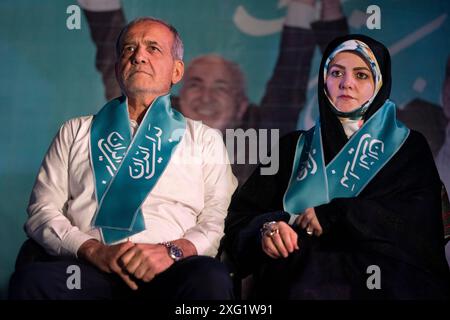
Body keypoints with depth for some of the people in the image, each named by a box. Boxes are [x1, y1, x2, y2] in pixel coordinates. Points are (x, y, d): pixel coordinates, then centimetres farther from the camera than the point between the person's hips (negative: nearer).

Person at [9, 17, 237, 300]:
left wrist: (173, 250, -13)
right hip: (88, 270, 1)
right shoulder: (76, 132, 21)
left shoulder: (205, 139, 19)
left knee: (211, 278, -35)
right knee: (32, 279, -31)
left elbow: (218, 221, 8)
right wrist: (94, 250, -7)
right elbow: (42, 211, 12)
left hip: (169, 274, -1)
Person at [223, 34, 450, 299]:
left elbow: (421, 220, -2)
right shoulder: (294, 147, 21)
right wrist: (266, 227, -13)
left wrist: (334, 215, -11)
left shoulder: (409, 147, 16)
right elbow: (241, 214, 12)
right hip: (305, 265, 0)